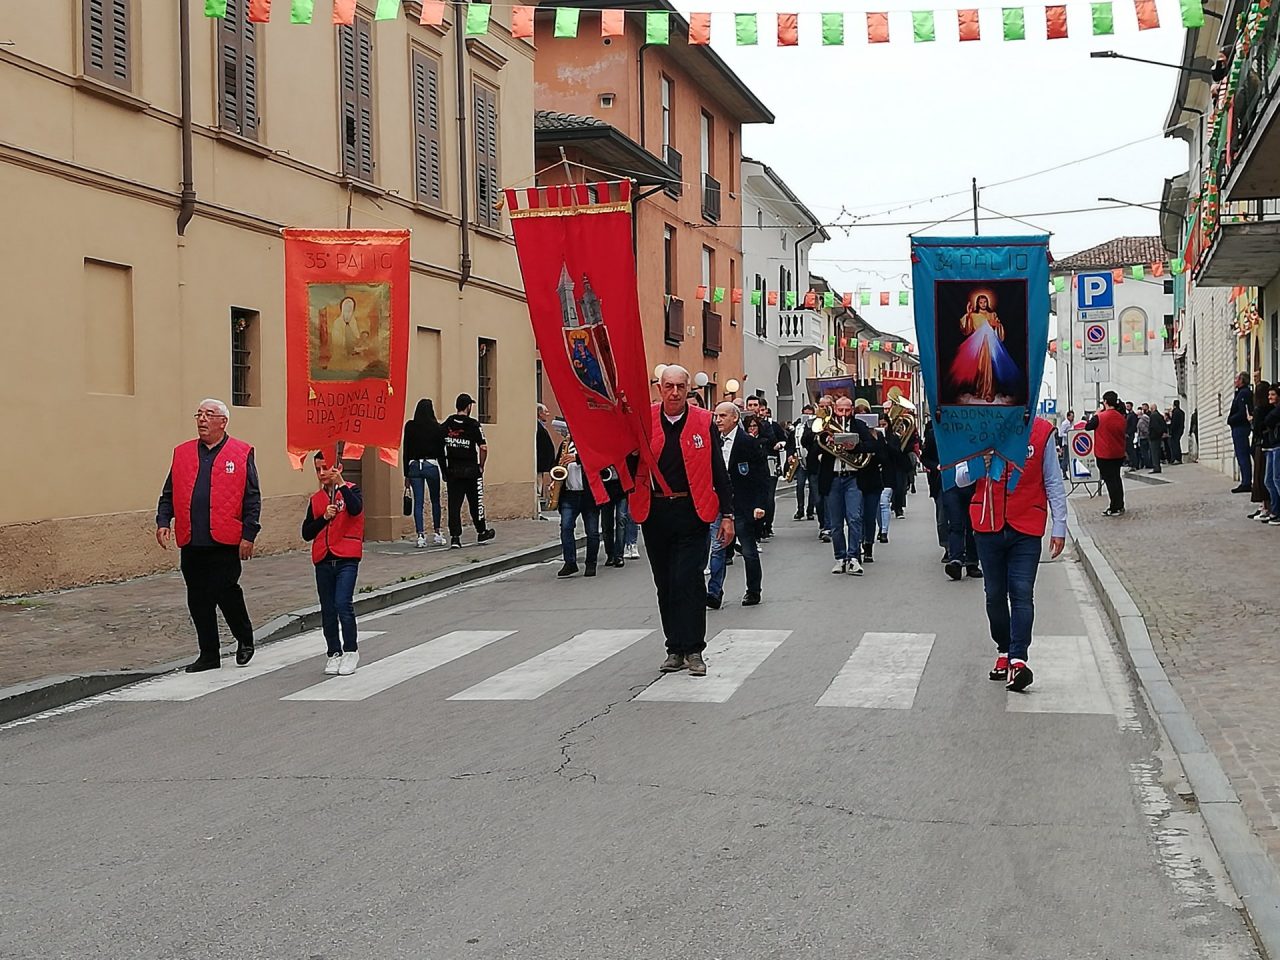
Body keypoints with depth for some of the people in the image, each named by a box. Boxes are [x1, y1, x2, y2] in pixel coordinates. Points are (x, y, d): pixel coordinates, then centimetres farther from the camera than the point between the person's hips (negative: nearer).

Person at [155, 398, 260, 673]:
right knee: (198, 600, 6)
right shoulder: (182, 453, 13)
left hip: (225, 541, -4)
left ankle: (245, 639, 21)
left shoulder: (241, 453, 2)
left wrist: (248, 535, -7)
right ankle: (209, 656, 16)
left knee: (226, 593, -6)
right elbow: (169, 494, 16)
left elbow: (252, 499, -1)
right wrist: (163, 521, 0)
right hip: (191, 543, 4)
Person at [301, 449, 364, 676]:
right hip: (323, 561, 5)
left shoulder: (351, 490, 1)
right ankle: (333, 653, 19)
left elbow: (355, 509, -23)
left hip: (347, 559, -5)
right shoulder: (316, 499, 12)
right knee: (327, 610, 8)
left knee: (343, 604, -14)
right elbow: (306, 533, 8)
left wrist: (340, 484, -26)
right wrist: (324, 517, -6)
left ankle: (350, 651, 0)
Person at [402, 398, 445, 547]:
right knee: (435, 501, 13)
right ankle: (437, 533, 15)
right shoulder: (436, 427, -3)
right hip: (431, 465, -1)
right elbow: (441, 451, -1)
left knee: (418, 502, 3)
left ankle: (421, 535, -1)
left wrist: (406, 474, 8)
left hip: (414, 466, 1)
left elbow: (405, 450, 3)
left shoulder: (410, 426, 1)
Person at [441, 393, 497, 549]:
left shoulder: (445, 425, 2)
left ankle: (454, 537, -1)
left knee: (454, 504, 3)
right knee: (476, 502, 12)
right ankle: (482, 532, 25)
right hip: (471, 470, -2)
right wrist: (481, 466, 2)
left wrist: (444, 467, 8)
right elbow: (483, 448, -11)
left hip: (452, 471, 3)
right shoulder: (473, 424, -8)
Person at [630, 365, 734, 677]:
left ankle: (693, 650, 1)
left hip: (692, 512, -2)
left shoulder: (703, 423, 0)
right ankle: (675, 648, 18)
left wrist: (727, 514, 1)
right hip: (655, 512, 2)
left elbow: (719, 472, 4)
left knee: (689, 581, -7)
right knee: (665, 584, 9)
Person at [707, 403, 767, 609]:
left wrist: (759, 505, -15)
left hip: (742, 505, -4)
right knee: (717, 547, -6)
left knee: (748, 550, 7)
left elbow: (763, 476, -9)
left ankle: (753, 592, 21)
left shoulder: (748, 443, -10)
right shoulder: (715, 442, 8)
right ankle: (714, 593, -8)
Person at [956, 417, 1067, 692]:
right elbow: (960, 479, 3)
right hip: (988, 527, 2)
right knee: (995, 594, 10)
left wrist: (1059, 528, 2)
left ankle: (1018, 660, -18)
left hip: (1026, 528, -2)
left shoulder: (1041, 431, -2)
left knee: (1022, 593, -11)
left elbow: (1054, 483, 4)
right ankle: (1004, 652, 23)